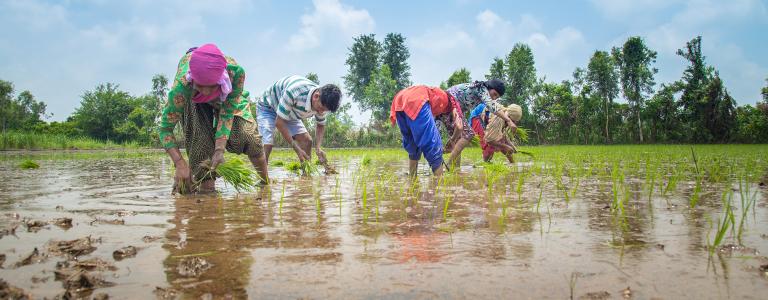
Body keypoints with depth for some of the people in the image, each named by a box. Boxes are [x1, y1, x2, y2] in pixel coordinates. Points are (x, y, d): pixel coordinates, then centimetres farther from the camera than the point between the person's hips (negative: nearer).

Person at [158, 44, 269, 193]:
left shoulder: (235, 71, -45)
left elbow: (227, 113, -34)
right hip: (192, 98, -1)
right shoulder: (181, 86, -45)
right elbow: (165, 128, -36)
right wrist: (180, 164, -47)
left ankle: (266, 182, 14)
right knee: (200, 138, -18)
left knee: (246, 133, -6)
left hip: (226, 96, 1)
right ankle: (206, 189, -4)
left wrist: (219, 150, -43)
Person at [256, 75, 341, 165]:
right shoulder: (294, 92, -42)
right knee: (267, 144, -24)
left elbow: (320, 126, -2)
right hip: (267, 107, -6)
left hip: (290, 114, 6)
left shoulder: (322, 104, -21)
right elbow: (279, 122, -34)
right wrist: (297, 149, -33)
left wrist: (318, 147, -21)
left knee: (307, 140, -6)